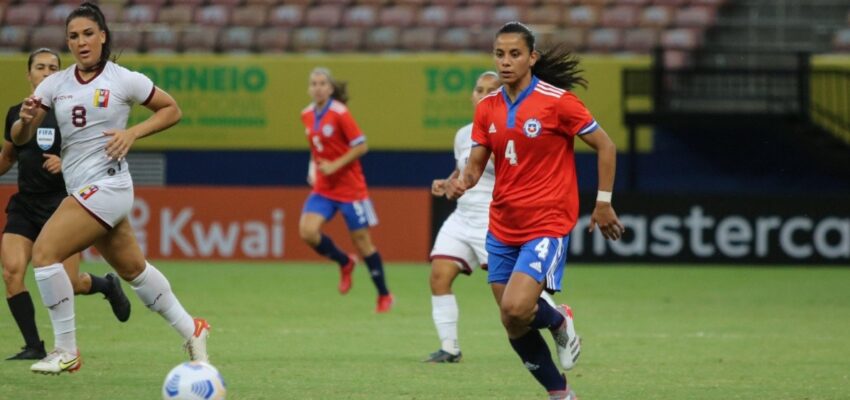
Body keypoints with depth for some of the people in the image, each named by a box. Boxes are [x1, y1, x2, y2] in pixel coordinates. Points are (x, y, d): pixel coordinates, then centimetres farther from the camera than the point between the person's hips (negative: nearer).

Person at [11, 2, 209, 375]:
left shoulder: (123, 79, -6)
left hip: (106, 185, -7)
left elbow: (171, 109, 5)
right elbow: (19, 138, 4)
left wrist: (132, 133, -10)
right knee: (133, 268, 18)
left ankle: (66, 351, -10)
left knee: (44, 251, -17)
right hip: (81, 189, 7)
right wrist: (26, 120, -20)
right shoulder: (56, 83, 6)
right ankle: (191, 330, 35)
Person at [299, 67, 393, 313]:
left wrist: (335, 165, -19)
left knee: (361, 241, 1)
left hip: (350, 188, -6)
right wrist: (314, 168, 8)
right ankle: (344, 262, 12)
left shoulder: (340, 114, -14)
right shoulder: (307, 116, 5)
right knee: (307, 231, -15)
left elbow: (361, 146, -13)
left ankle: (384, 295, 17)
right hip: (323, 189, 6)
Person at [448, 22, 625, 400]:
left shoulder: (556, 101, -11)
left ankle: (559, 321, 11)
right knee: (515, 326, 6)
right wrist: (463, 180, -17)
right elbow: (476, 163, 6)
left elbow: (605, 146, -3)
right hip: (503, 227, 6)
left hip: (548, 223, -6)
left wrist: (603, 202, -3)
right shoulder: (487, 107, 4)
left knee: (515, 309, -23)